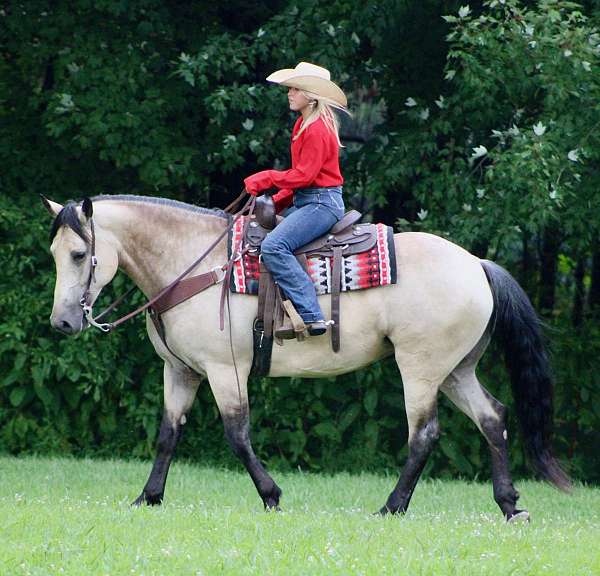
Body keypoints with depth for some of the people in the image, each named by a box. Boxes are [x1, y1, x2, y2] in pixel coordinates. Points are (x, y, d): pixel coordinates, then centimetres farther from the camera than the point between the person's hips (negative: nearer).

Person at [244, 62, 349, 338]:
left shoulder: (317, 129, -16)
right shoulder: (305, 124, 16)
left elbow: (304, 175, -20)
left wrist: (266, 179, -12)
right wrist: (278, 202, 11)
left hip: (322, 202, -11)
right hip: (305, 201, 11)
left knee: (273, 245, -28)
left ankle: (311, 316, -34)